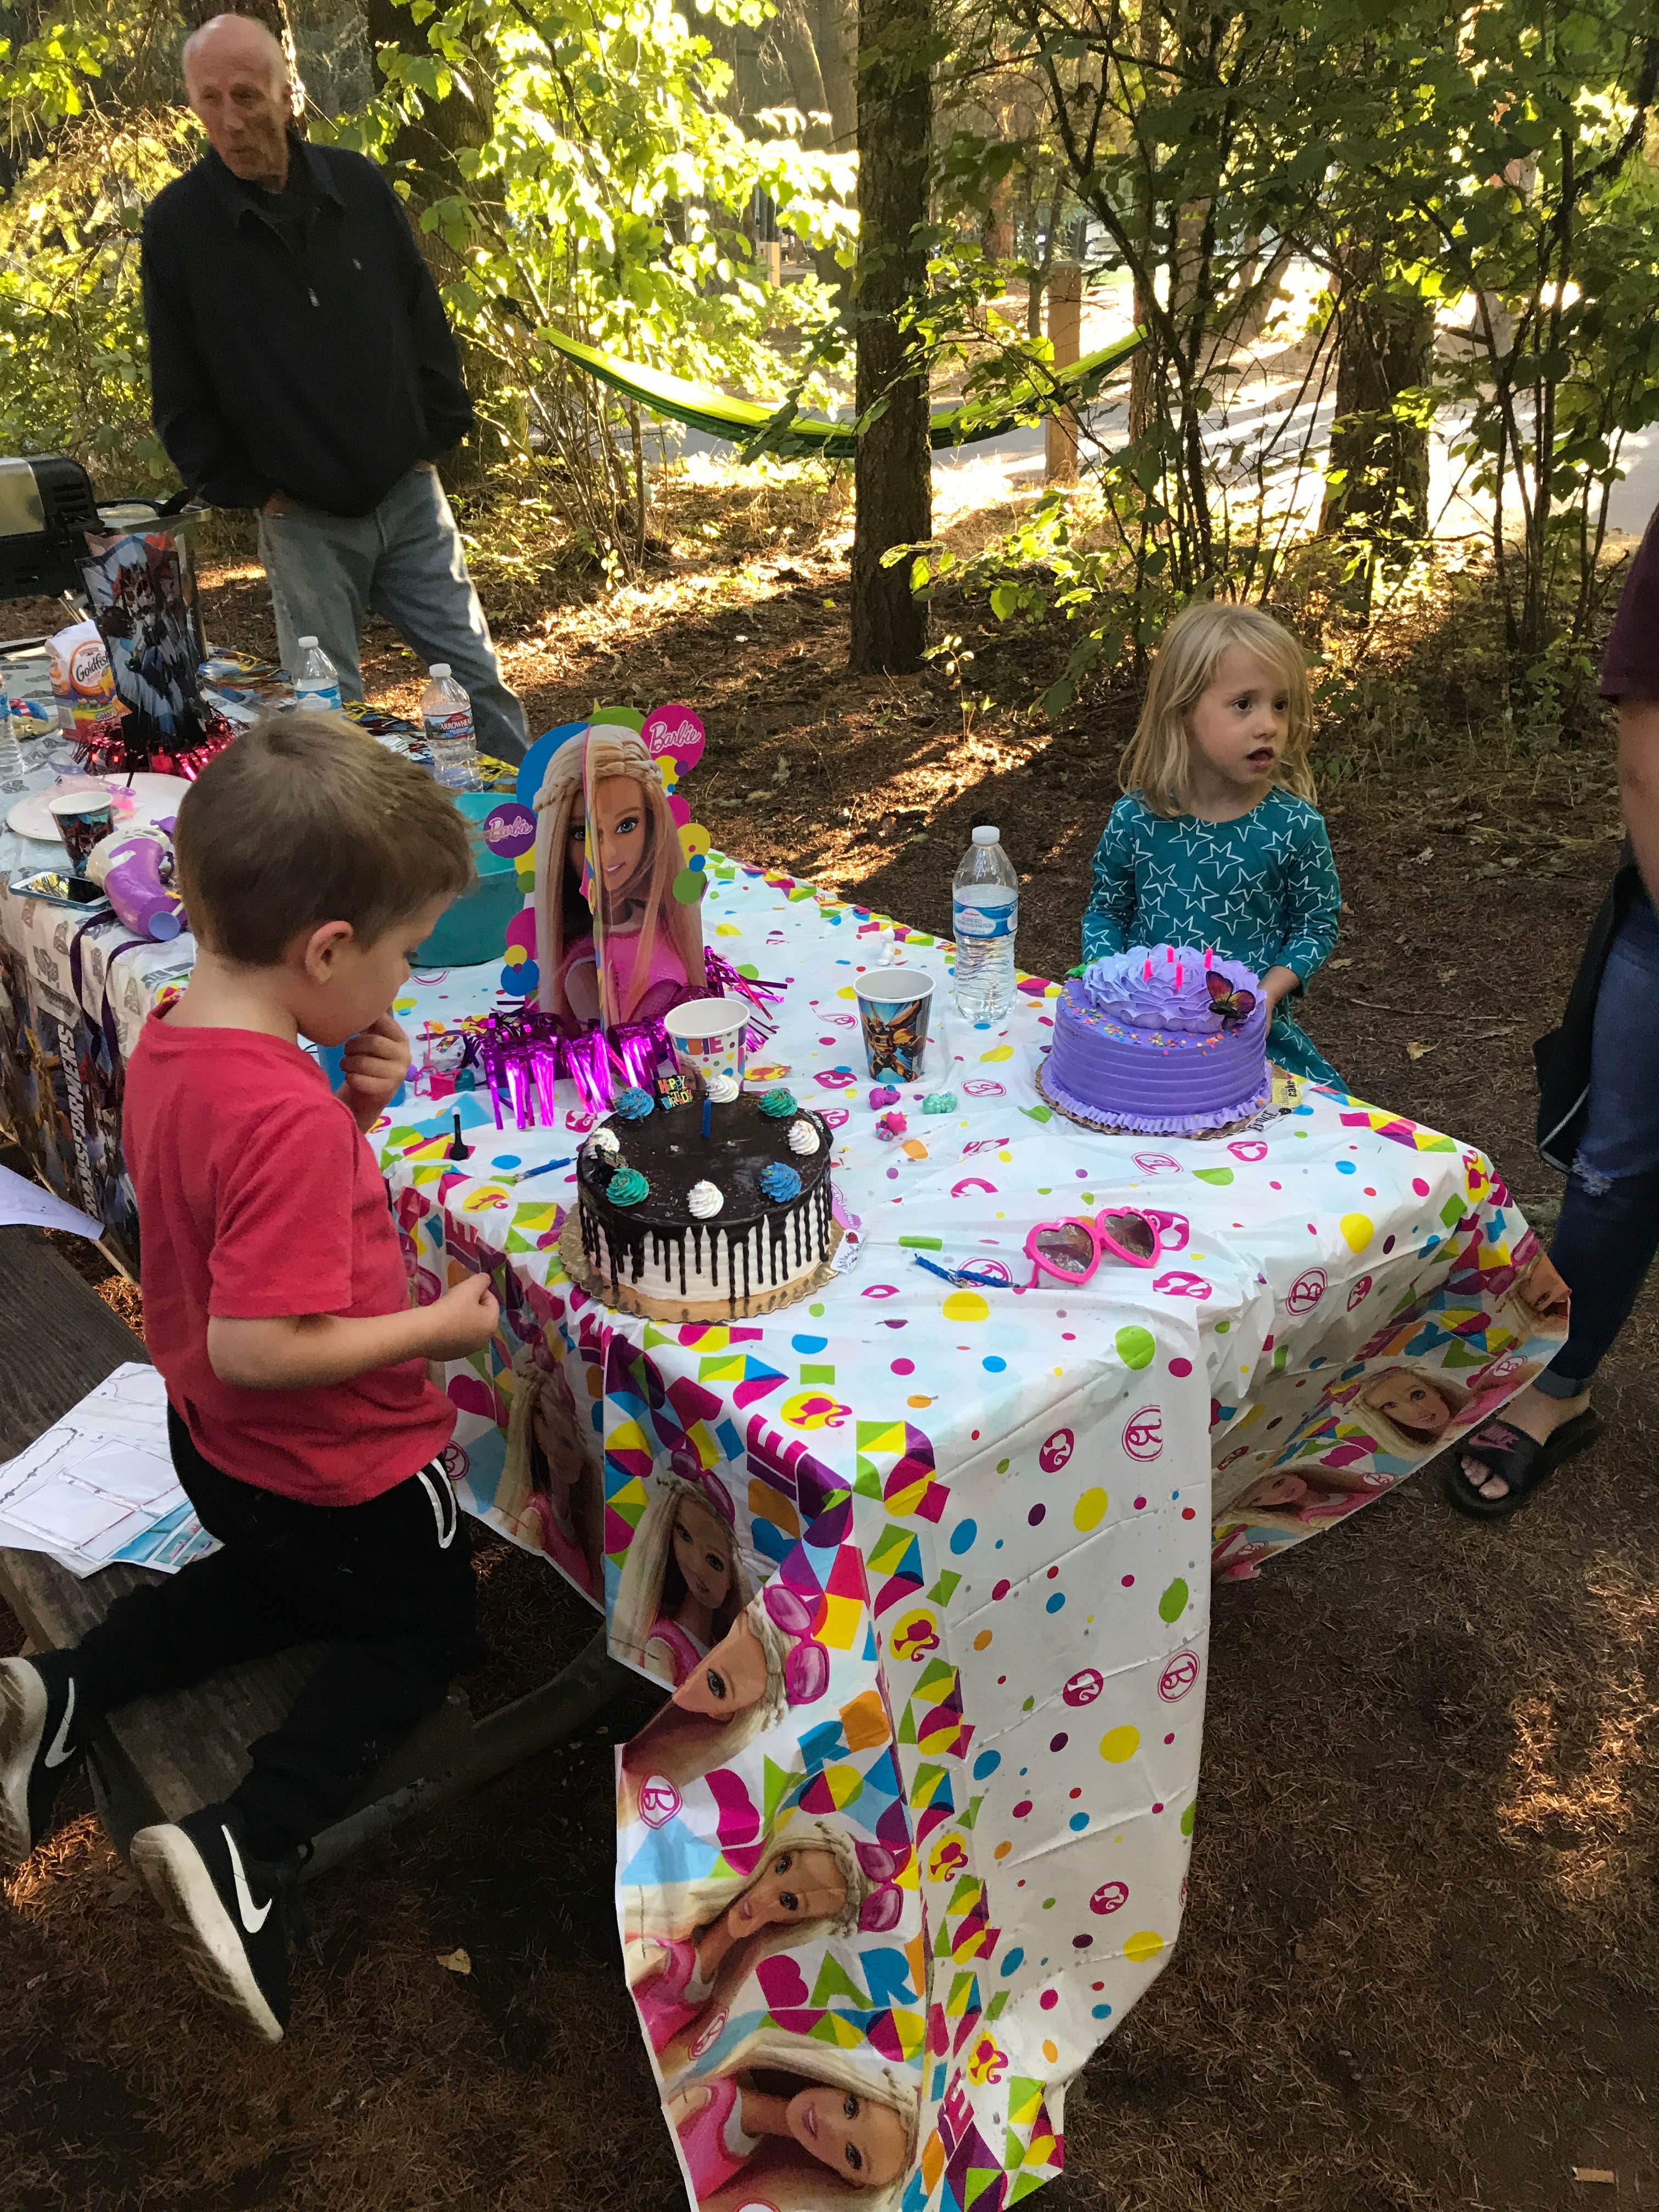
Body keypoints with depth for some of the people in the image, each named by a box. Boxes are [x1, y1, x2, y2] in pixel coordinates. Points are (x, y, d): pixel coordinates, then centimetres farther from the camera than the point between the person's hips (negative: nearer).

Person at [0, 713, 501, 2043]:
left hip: (219, 1446, 8)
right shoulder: (287, 1117, -36)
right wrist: (439, 1326, -23)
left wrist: (357, 1102, -10)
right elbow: (256, 1344, -35)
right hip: (343, 1472, -8)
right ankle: (244, 1850, 3)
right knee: (421, 1636, 20)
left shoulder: (171, 1040, -8)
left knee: (280, 1584, 36)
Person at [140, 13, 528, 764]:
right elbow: (179, 396, 0)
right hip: (302, 518, -2)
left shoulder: (357, 184, 2)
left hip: (409, 492, 2)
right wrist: (246, 489, -4)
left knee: (478, 679, 5)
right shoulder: (176, 224, -5)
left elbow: (422, 312, 12)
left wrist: (439, 429, 6)